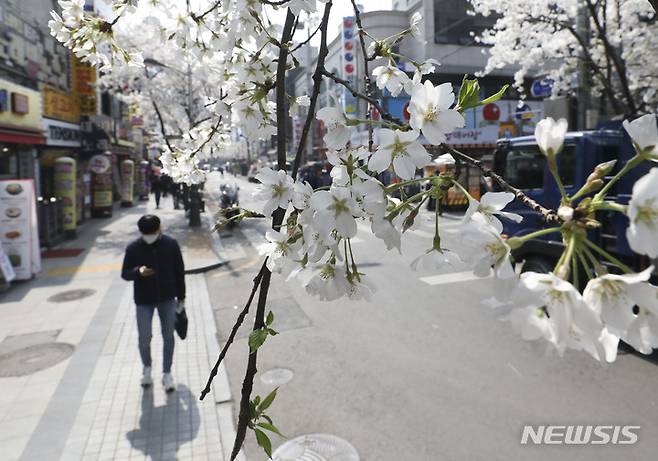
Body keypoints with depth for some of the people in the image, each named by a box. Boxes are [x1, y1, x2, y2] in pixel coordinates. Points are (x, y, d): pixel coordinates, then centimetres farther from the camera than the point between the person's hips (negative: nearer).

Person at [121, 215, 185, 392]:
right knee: (144, 338, 4)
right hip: (144, 300, 0)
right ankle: (147, 368, 33)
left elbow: (179, 271, 1)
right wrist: (138, 272, -27)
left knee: (168, 337, 7)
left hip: (167, 298, 1)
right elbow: (124, 274, -3)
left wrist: (181, 297, 4)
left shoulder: (171, 244, -8)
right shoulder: (133, 248, -10)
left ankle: (167, 374, 23)